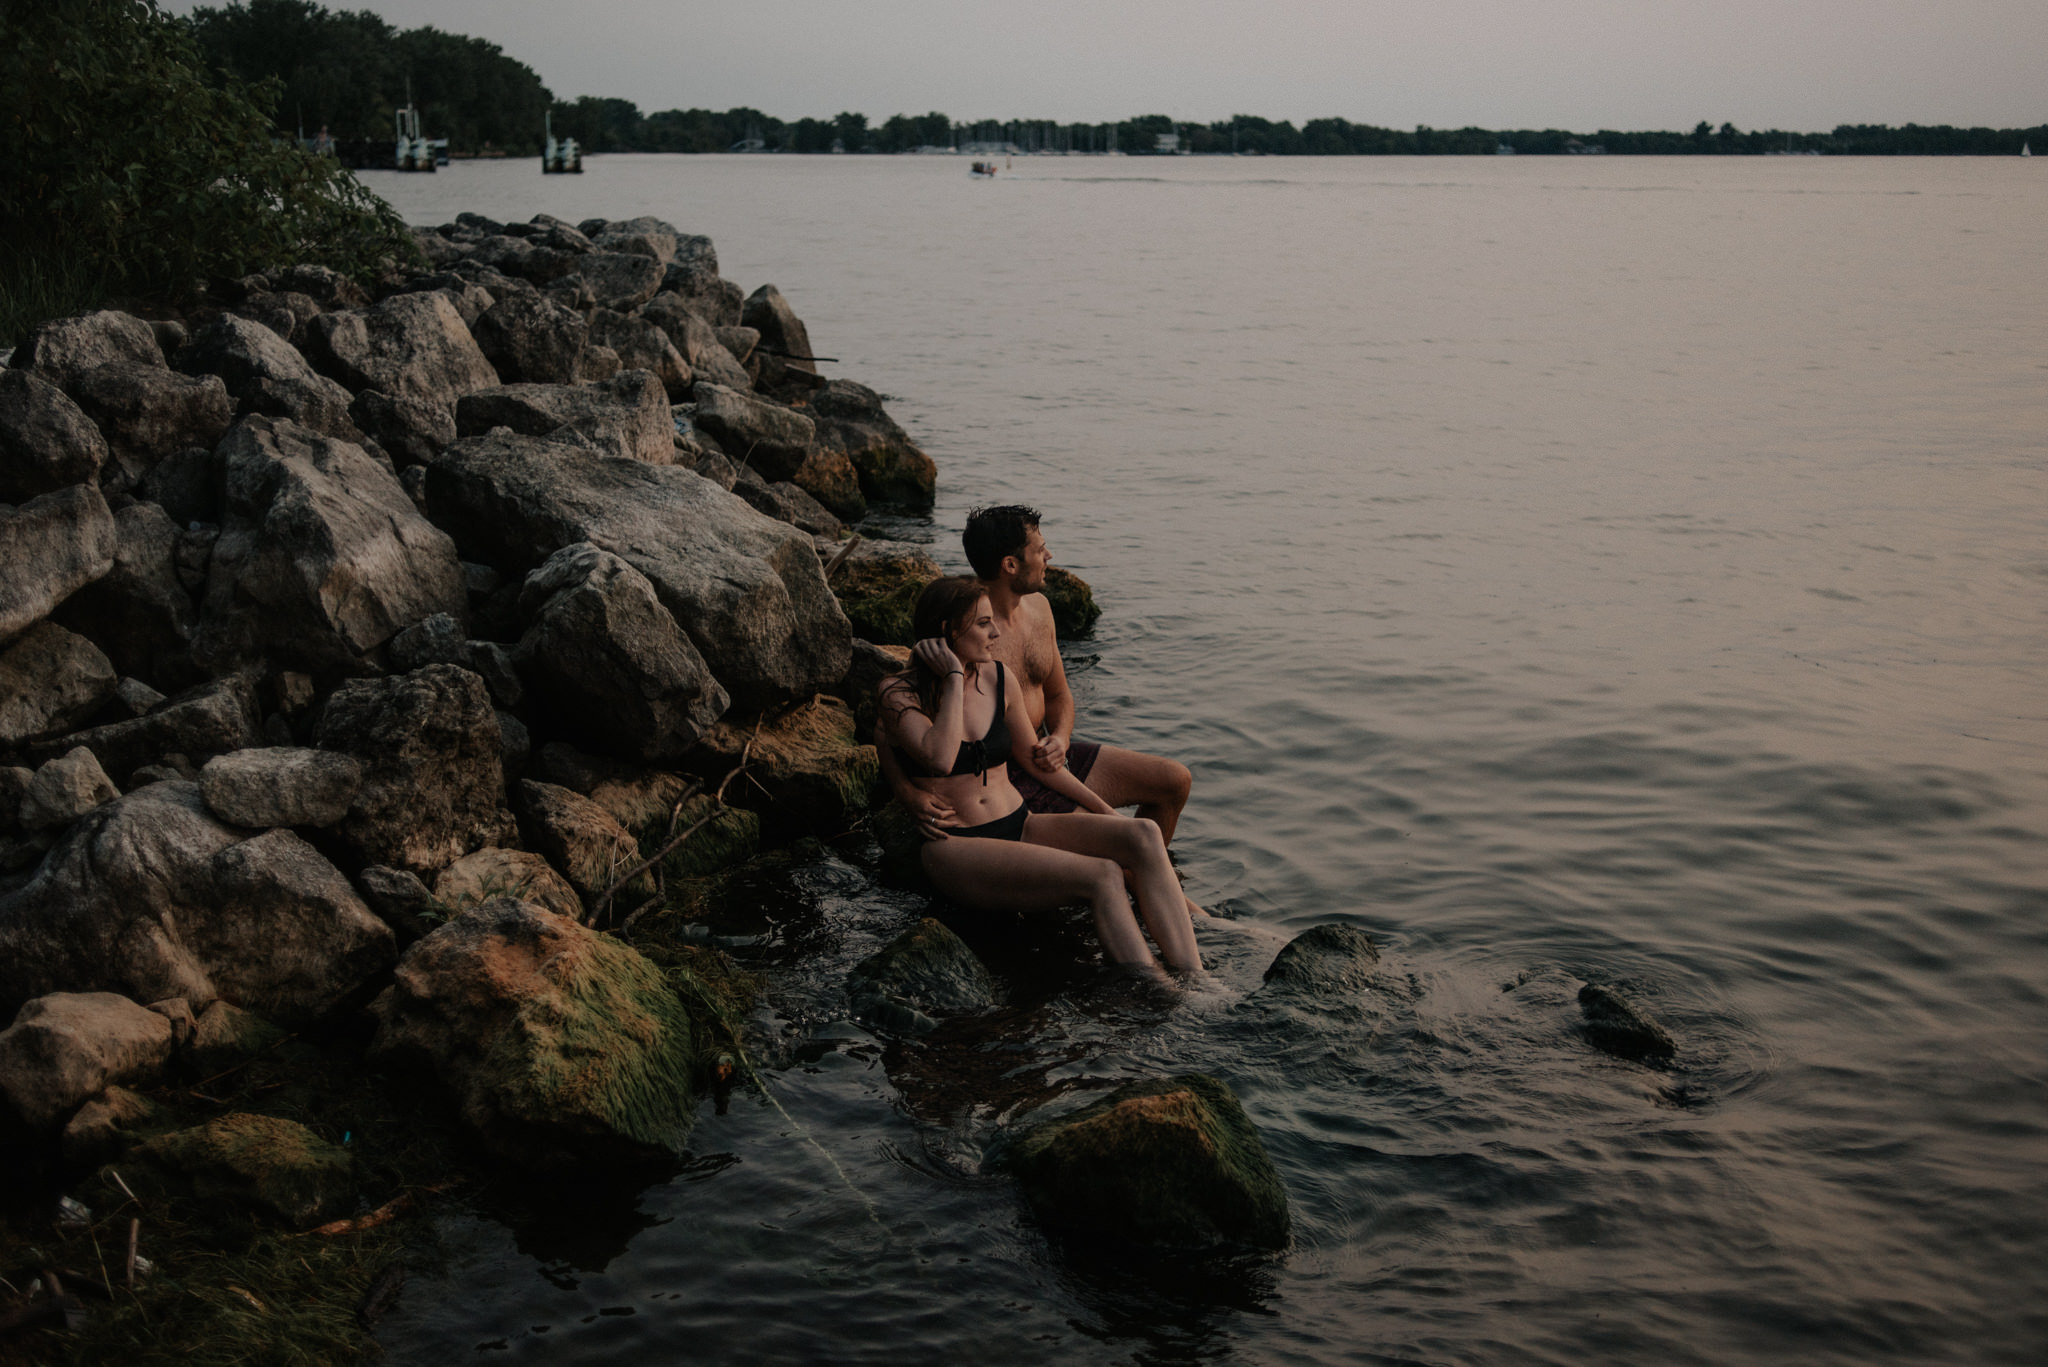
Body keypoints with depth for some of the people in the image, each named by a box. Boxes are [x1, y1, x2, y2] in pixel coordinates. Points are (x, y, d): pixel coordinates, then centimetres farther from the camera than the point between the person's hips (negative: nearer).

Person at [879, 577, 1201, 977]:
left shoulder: (999, 678, 10)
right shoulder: (899, 692, -7)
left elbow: (1034, 757, 22)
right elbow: (940, 759, -26)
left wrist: (1103, 809, 15)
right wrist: (955, 677, -16)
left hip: (1020, 827, 6)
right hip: (954, 849, -6)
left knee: (1143, 835, -21)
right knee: (1102, 877, -29)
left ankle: (1196, 985, -30)